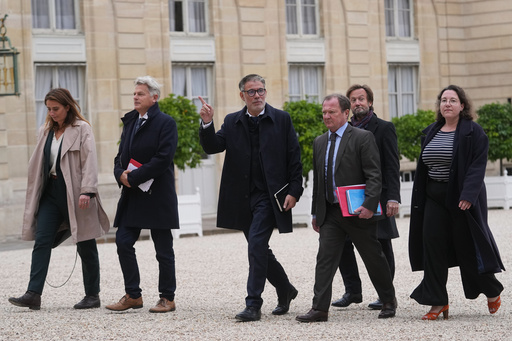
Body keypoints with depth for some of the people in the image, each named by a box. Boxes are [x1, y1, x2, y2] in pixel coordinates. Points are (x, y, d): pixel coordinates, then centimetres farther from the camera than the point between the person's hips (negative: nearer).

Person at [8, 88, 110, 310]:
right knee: (41, 241, -6)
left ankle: (92, 295, 13)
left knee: (85, 246, 3)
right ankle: (33, 294, -10)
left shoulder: (82, 129, -4)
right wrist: (35, 195, 12)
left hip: (74, 192, -6)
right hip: (51, 191, 6)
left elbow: (89, 161, -11)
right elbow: (37, 164, 17)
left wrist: (87, 191, -21)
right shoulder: (46, 131, 14)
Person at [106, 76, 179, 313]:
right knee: (123, 242, 0)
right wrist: (121, 174, -6)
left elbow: (163, 158, -17)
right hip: (132, 195, 7)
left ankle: (167, 298, 10)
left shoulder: (165, 123, -7)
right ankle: (133, 295, 10)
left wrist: (134, 177, -18)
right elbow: (121, 155, 16)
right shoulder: (129, 122, 15)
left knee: (163, 249, 1)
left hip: (157, 196, -7)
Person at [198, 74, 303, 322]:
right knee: (260, 250, 12)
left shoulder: (281, 120, 1)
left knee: (256, 245, -16)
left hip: (269, 196, -5)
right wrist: (207, 124, -19)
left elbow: (294, 159, 0)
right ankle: (285, 290, 33)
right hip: (243, 198, 5)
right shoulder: (232, 122, 10)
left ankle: (253, 305, -14)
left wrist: (294, 191, -8)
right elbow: (212, 147, -1)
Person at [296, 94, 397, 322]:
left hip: (358, 212, -5)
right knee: (325, 258, -4)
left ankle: (388, 301, 25)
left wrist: (369, 205, -23)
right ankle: (320, 308, -6)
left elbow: (374, 175, -13)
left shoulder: (363, 138, -7)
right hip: (330, 213, 5)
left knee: (373, 258, 7)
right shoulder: (319, 142, 13)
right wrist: (315, 212, 16)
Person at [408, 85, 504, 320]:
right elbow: (422, 168, 14)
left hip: (462, 200, -5)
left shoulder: (473, 132, -6)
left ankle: (492, 291, 25)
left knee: (468, 247, 1)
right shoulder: (431, 133, 11)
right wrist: (419, 201, 9)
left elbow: (478, 166, -14)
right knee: (433, 248, -2)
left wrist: (468, 195, -24)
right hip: (434, 199, 5)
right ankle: (437, 302, 3)